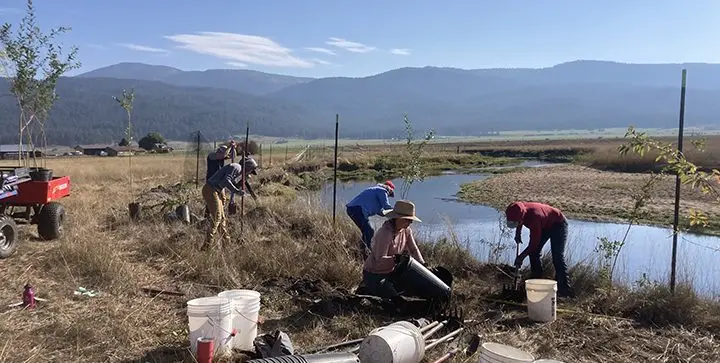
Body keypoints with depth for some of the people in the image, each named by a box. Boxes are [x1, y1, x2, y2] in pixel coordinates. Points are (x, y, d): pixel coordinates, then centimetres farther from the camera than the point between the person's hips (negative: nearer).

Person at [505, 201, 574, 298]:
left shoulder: (534, 217, -42)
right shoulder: (520, 211, -20)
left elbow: (534, 242, -32)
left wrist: (521, 257, -26)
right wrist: (518, 234, -2)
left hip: (558, 224, -8)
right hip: (545, 225, 8)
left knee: (557, 257, -17)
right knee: (533, 253, 2)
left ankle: (564, 289, -13)